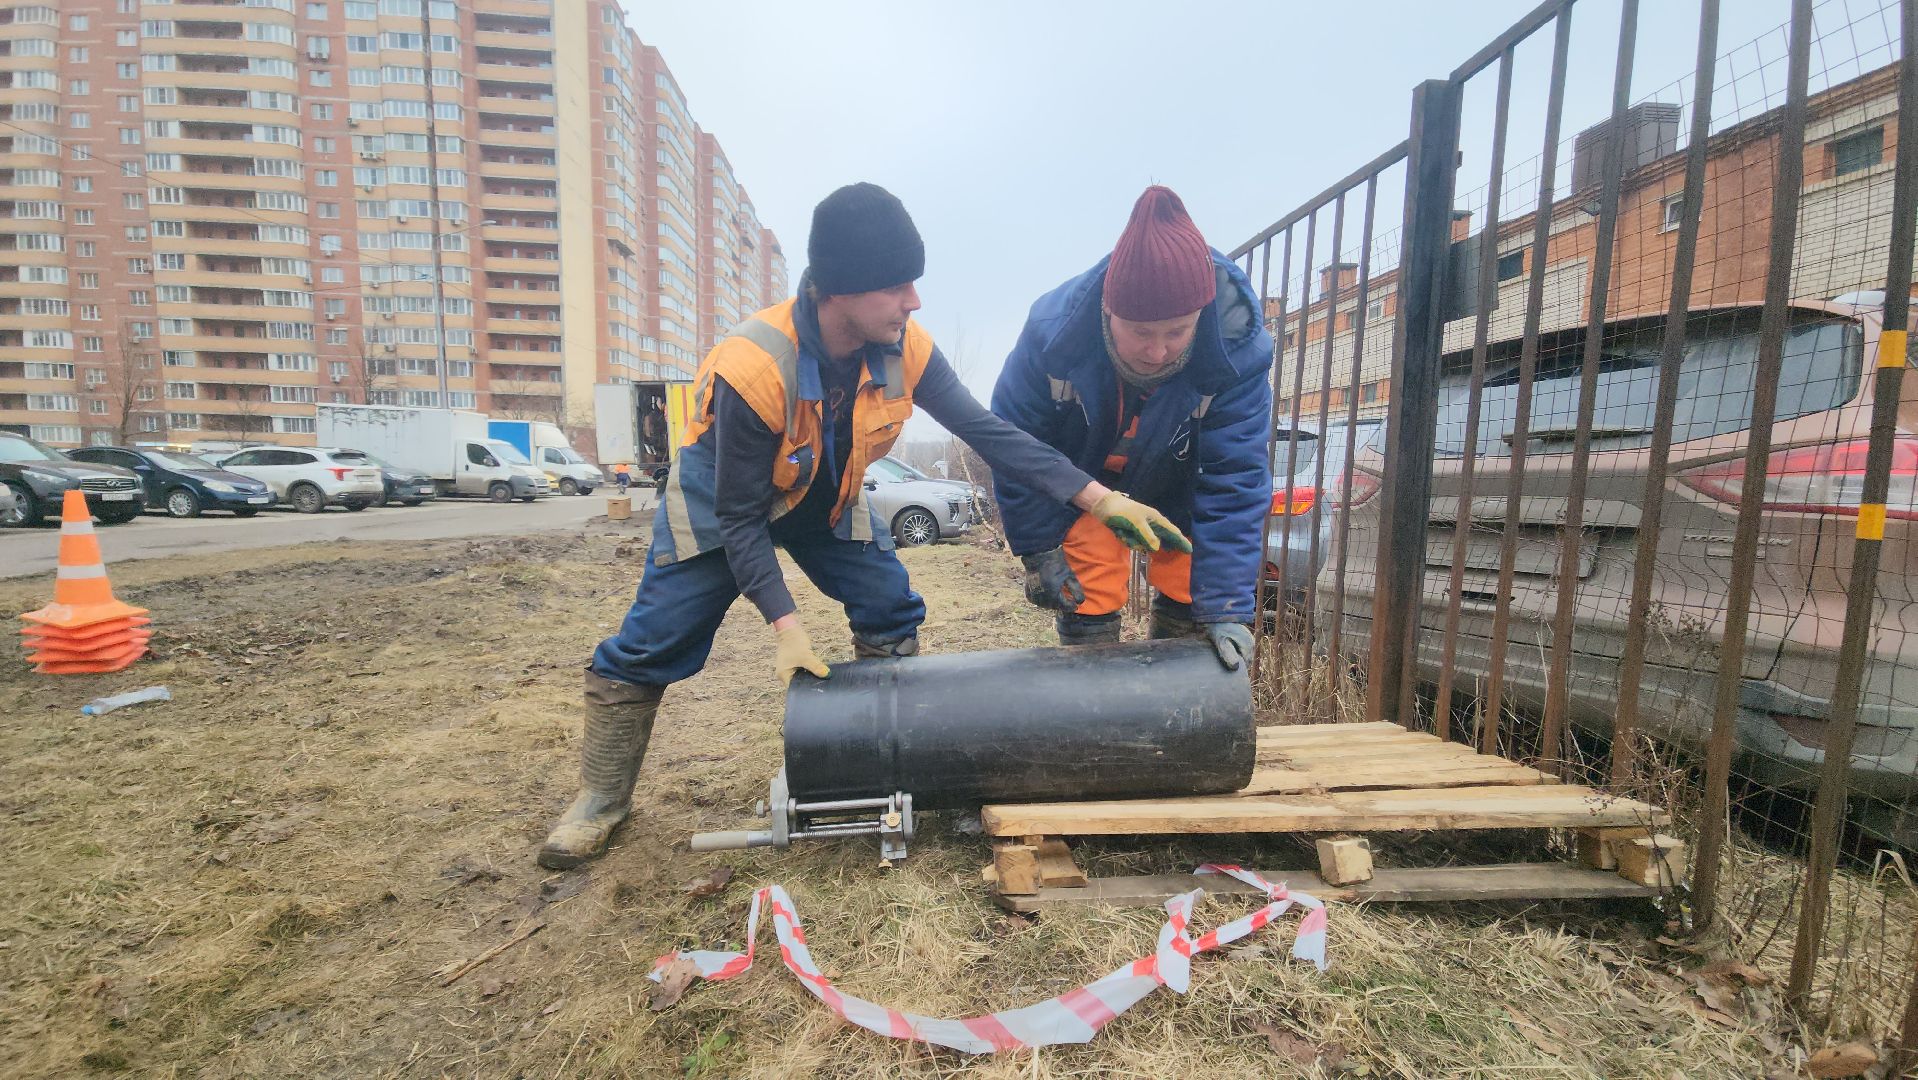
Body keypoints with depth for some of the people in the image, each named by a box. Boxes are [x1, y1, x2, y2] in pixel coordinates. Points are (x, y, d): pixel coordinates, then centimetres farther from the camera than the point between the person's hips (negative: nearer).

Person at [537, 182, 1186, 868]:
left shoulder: (905, 348, -24)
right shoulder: (752, 367, -37)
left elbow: (990, 432, -20)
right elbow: (738, 516, -28)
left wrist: (1103, 499, -24)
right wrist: (784, 625, -31)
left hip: (830, 497, 4)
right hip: (722, 496, -4)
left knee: (893, 615, -4)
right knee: (651, 646, -4)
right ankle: (602, 796, 18)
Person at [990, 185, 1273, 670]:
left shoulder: (1239, 346, -33)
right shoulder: (1052, 329, -32)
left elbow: (1233, 480, -29)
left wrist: (1227, 607, -32)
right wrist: (1039, 549, -18)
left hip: (1180, 483, 1)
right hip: (1086, 474, 0)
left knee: (1190, 595, 0)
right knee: (1090, 598, -8)